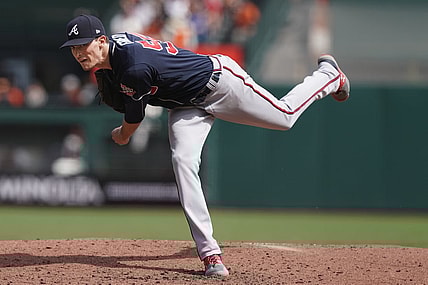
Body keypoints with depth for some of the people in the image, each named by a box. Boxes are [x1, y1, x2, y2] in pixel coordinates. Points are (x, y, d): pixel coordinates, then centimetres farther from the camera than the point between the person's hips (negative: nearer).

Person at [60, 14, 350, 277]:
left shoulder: (135, 70, -39)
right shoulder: (116, 41, -12)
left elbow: (134, 119, -20)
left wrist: (121, 136, 1)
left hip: (221, 79, -7)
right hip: (187, 104, 7)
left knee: (285, 116, 12)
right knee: (183, 161, -12)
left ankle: (329, 76, 43)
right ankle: (209, 252, -15)